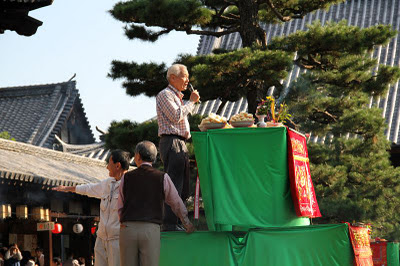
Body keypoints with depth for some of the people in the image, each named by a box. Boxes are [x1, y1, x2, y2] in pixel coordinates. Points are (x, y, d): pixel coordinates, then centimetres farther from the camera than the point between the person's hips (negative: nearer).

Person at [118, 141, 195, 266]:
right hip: (150, 230, -2)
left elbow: (120, 208, 15)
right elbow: (177, 204, 16)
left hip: (127, 229, 2)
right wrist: (187, 224, 31)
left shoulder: (126, 177, 10)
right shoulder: (162, 177, 6)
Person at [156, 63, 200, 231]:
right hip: (171, 142, -10)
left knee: (181, 187, 9)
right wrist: (191, 101, -9)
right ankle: (169, 224, -16)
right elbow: (176, 116, -17)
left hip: (180, 143, 10)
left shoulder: (176, 96, 26)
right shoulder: (165, 95, -5)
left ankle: (172, 223, 11)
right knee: (174, 186, -14)